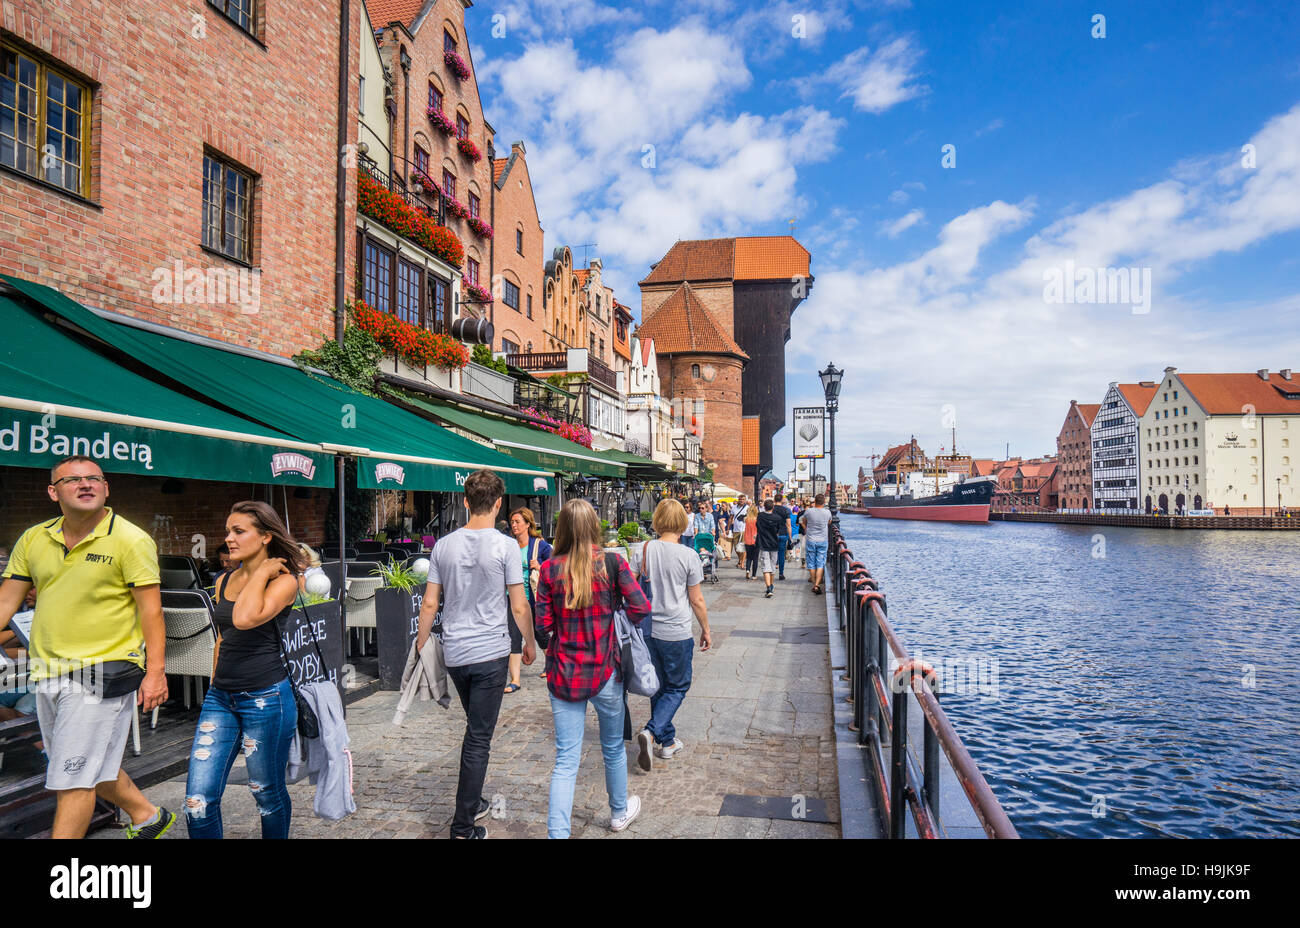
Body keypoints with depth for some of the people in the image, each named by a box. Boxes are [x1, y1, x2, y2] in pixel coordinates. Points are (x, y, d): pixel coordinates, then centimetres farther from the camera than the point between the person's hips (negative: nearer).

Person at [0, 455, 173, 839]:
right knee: (93, 767, 20)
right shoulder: (33, 540, 6)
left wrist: (155, 672, -17)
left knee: (73, 779, -3)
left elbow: (151, 609, -12)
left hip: (103, 669, -7)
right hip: (47, 674, 7)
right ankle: (147, 816, 40)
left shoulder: (131, 540, -10)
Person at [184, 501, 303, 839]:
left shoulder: (283, 580, -10)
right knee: (198, 800, 0)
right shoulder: (223, 582, 10)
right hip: (220, 697, 6)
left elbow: (245, 619, -28)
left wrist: (263, 572, -17)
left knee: (268, 793, 9)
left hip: (266, 697, -6)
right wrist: (215, 687, 20)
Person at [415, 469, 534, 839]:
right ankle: (463, 825, 9)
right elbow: (519, 606, -9)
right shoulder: (505, 546, -12)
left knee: (475, 728, 24)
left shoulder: (443, 546, 0)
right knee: (479, 738, 3)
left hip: (454, 653, 5)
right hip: (491, 654, -5)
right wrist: (530, 643, 7)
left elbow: (429, 604, 3)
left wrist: (421, 647, 14)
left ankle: (472, 802, 34)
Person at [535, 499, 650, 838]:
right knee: (613, 747, 22)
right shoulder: (612, 562, -10)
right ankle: (620, 813, 42)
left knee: (565, 760, 6)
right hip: (605, 670, 0)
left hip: (563, 673, 1)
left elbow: (543, 625, -4)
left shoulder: (550, 569, -7)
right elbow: (640, 609, -12)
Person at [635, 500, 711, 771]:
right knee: (677, 688, 11)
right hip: (676, 633, -4)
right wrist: (705, 630, 8)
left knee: (658, 686, 18)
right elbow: (697, 600, -6)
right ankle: (650, 732, -8)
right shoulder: (687, 556, -13)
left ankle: (667, 741, 28)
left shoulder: (644, 550, -5)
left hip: (647, 630, 4)